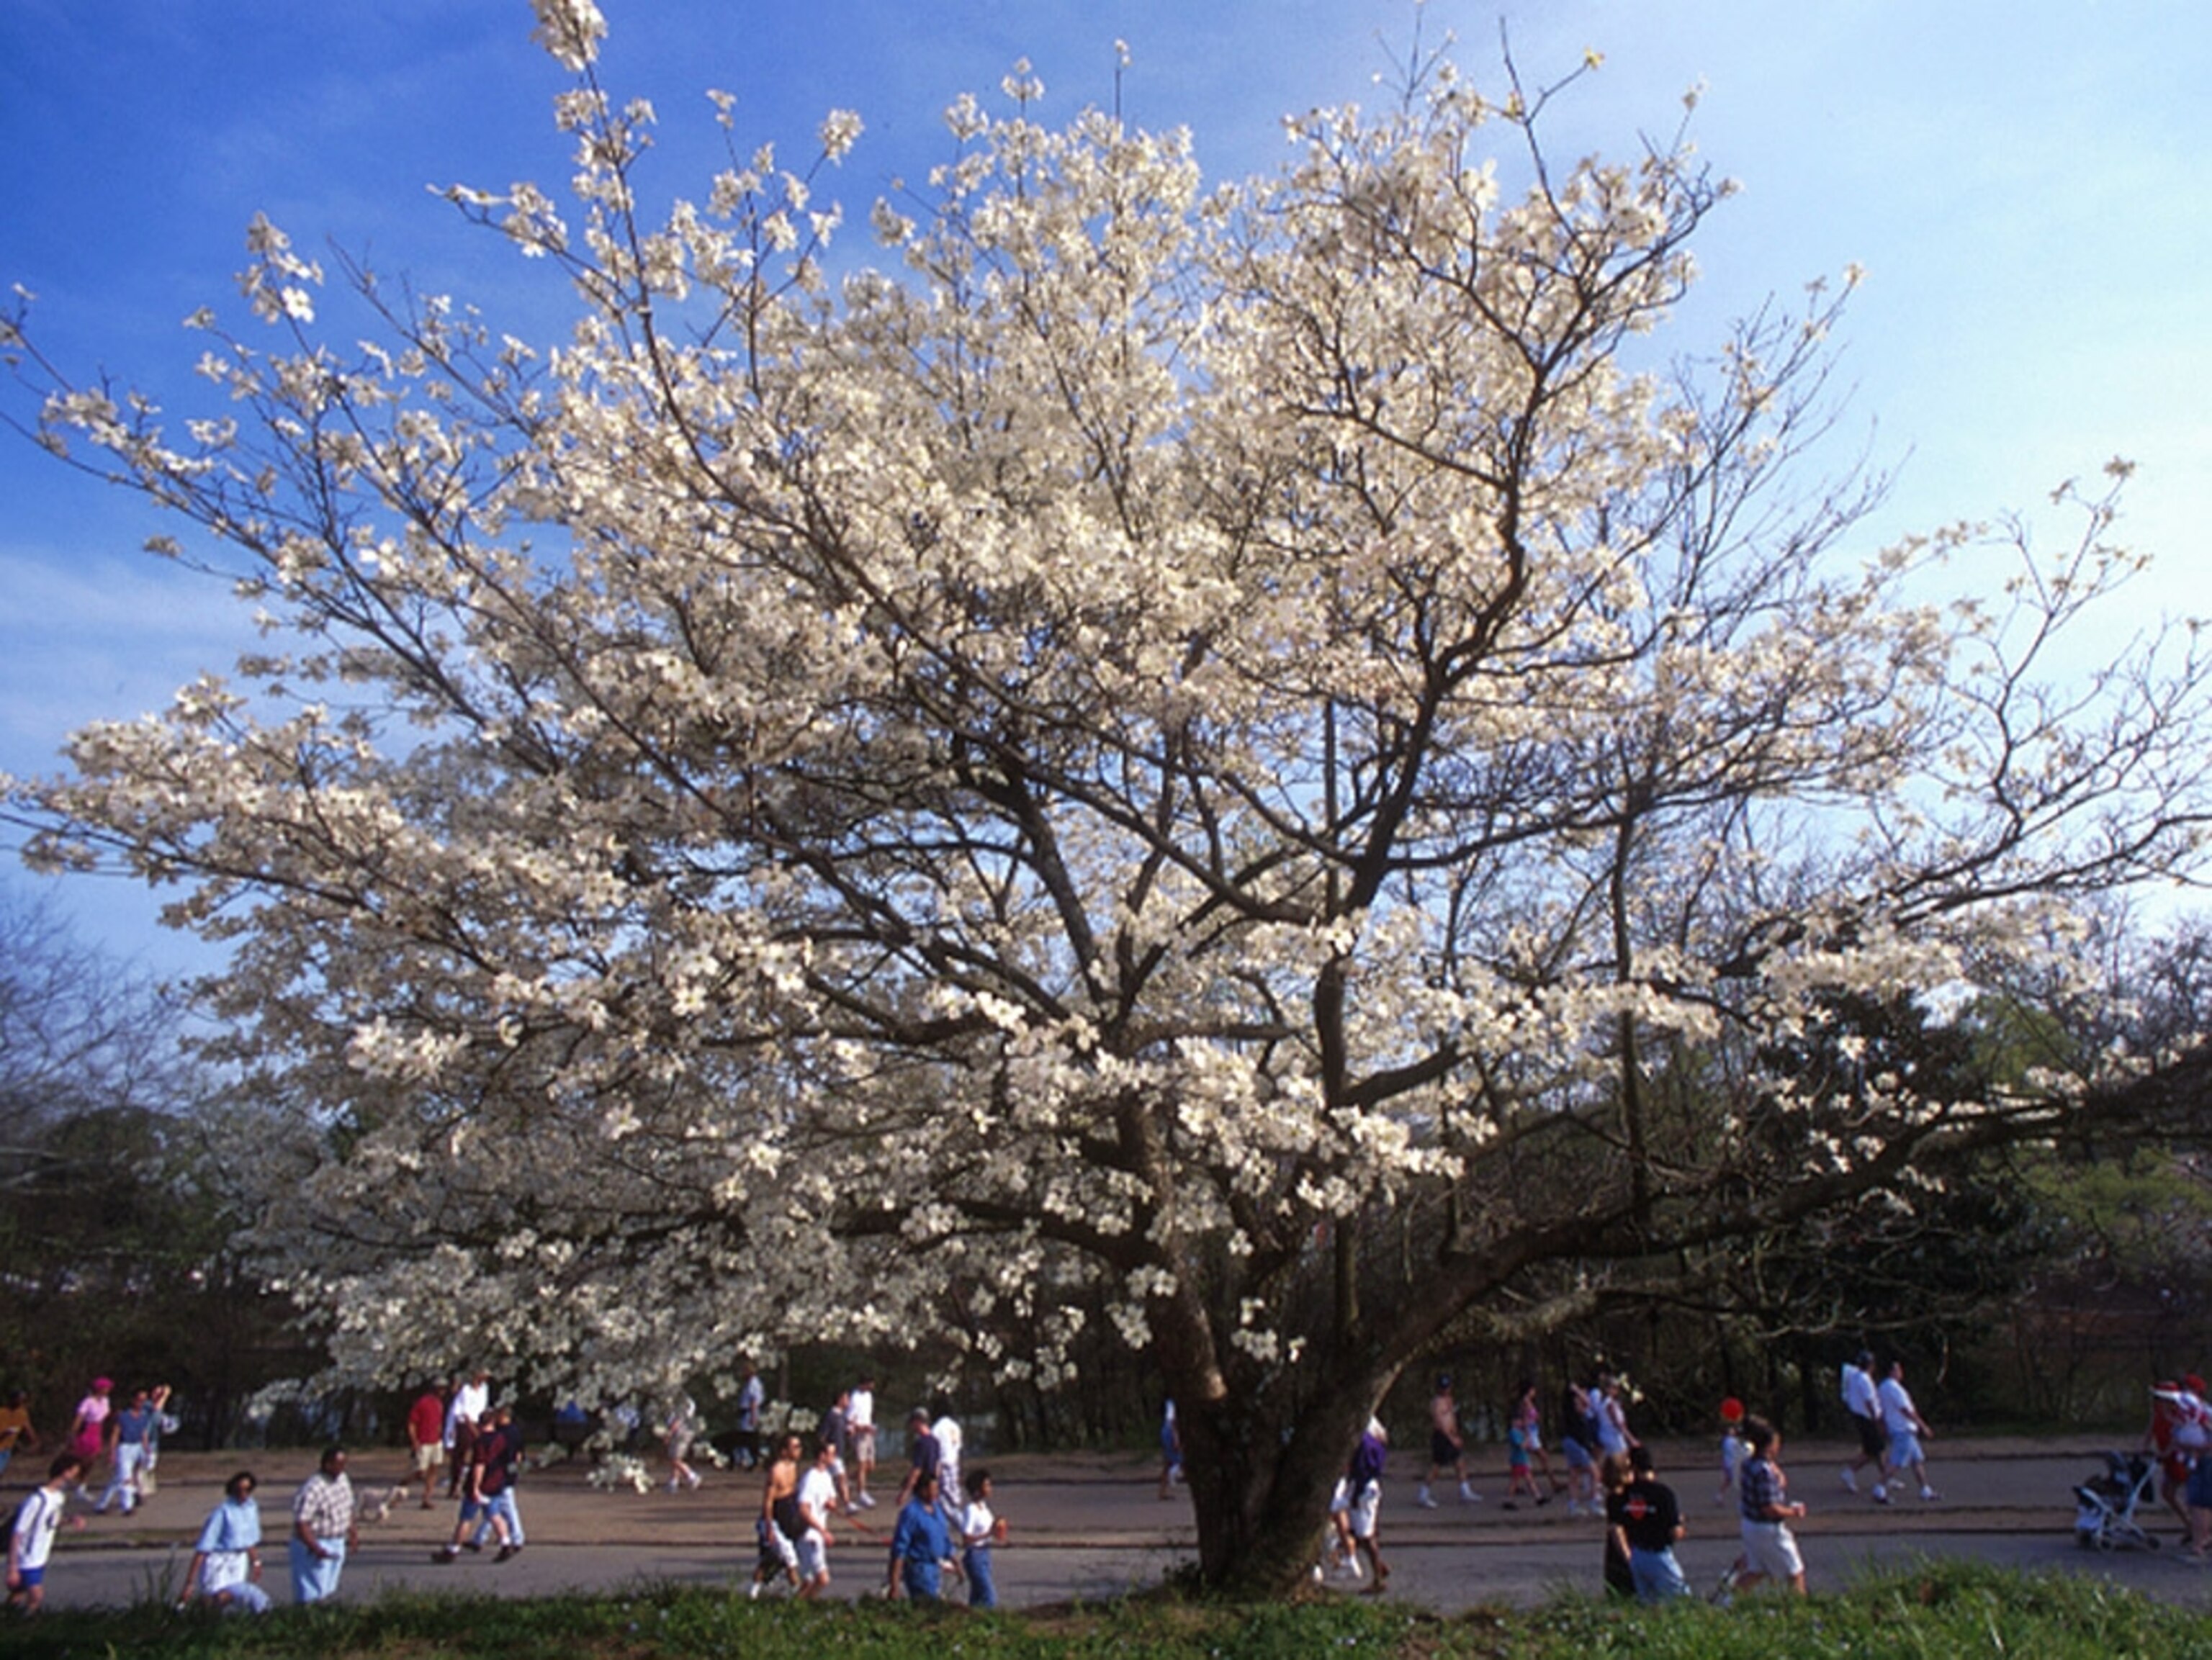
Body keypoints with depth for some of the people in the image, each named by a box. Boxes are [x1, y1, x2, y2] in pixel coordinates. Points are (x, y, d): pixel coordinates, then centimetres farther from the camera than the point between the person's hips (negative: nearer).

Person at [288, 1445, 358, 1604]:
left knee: (329, 1591, 16)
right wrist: (315, 1549, -29)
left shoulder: (342, 1479, 3)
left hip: (337, 1544, 8)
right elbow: (301, 1524, -26)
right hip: (314, 1545, -8)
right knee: (313, 1595, -6)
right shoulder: (311, 1489, -24)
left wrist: (352, 1531, 12)